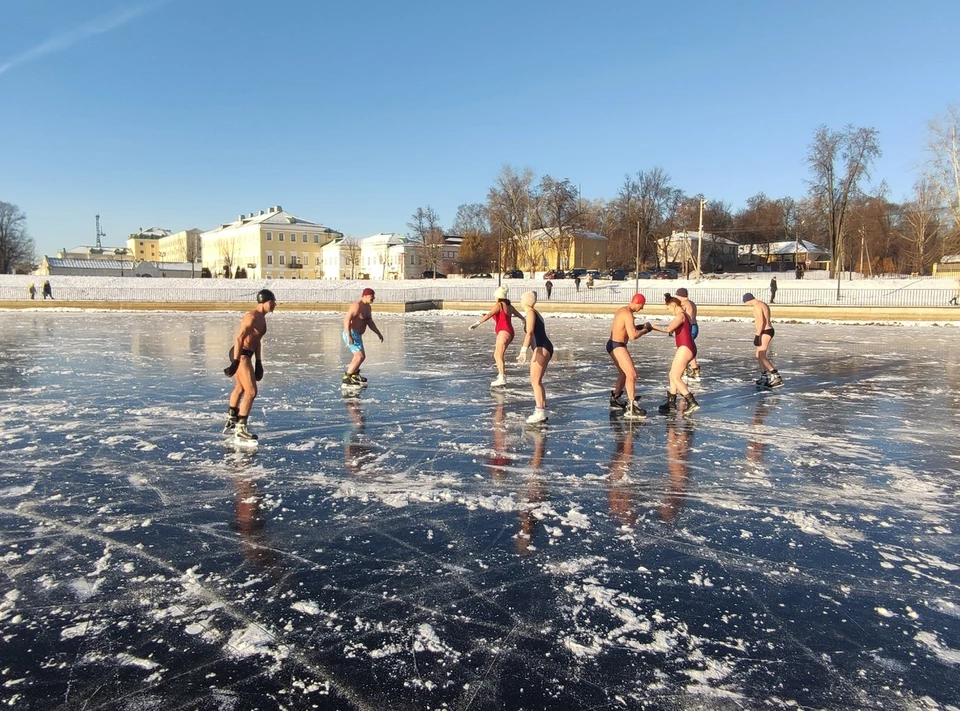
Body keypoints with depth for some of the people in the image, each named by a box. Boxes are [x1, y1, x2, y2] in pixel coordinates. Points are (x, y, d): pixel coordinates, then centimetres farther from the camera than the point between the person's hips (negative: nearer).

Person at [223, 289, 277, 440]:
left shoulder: (262, 318, 11)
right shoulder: (252, 317, -19)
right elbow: (239, 339, -25)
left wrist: (259, 363, 21)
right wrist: (235, 362, -27)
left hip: (246, 355, 11)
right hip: (240, 355, -11)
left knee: (240, 388, 25)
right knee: (251, 392, -11)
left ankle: (231, 422, 43)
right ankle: (240, 428, -5)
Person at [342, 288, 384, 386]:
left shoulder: (368, 308, 10)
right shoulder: (357, 306, -20)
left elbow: (370, 322, 20)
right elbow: (346, 320, -28)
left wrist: (378, 333, 15)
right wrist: (349, 336, -35)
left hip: (357, 335, 10)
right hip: (351, 334, -10)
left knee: (362, 356, 24)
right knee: (359, 357, -18)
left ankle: (354, 374, 45)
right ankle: (346, 377, -11)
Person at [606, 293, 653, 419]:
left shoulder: (622, 310, 13)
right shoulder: (628, 314, -19)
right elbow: (633, 336, -26)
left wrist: (641, 327, 9)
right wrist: (644, 330, -9)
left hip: (614, 345, 11)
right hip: (618, 346, -11)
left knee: (624, 373, 26)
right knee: (632, 374, -16)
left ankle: (615, 398, 41)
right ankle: (631, 407, -22)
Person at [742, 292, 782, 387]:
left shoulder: (757, 306, -14)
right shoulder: (763, 305, 19)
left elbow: (761, 322, -22)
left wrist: (757, 336, -23)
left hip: (765, 332, -11)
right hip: (768, 331, 11)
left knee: (762, 357, -15)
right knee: (759, 355, 17)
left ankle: (776, 377, -20)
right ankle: (764, 377, 23)